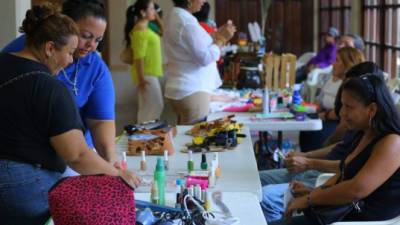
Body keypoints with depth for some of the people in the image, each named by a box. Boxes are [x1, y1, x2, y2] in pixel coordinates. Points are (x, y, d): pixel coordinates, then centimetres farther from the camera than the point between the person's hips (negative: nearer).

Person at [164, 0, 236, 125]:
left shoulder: (176, 16, 13)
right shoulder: (187, 22, -18)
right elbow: (205, 58, -19)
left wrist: (217, 35, 11)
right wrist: (221, 39, -7)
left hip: (183, 89, 10)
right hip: (192, 91, -10)